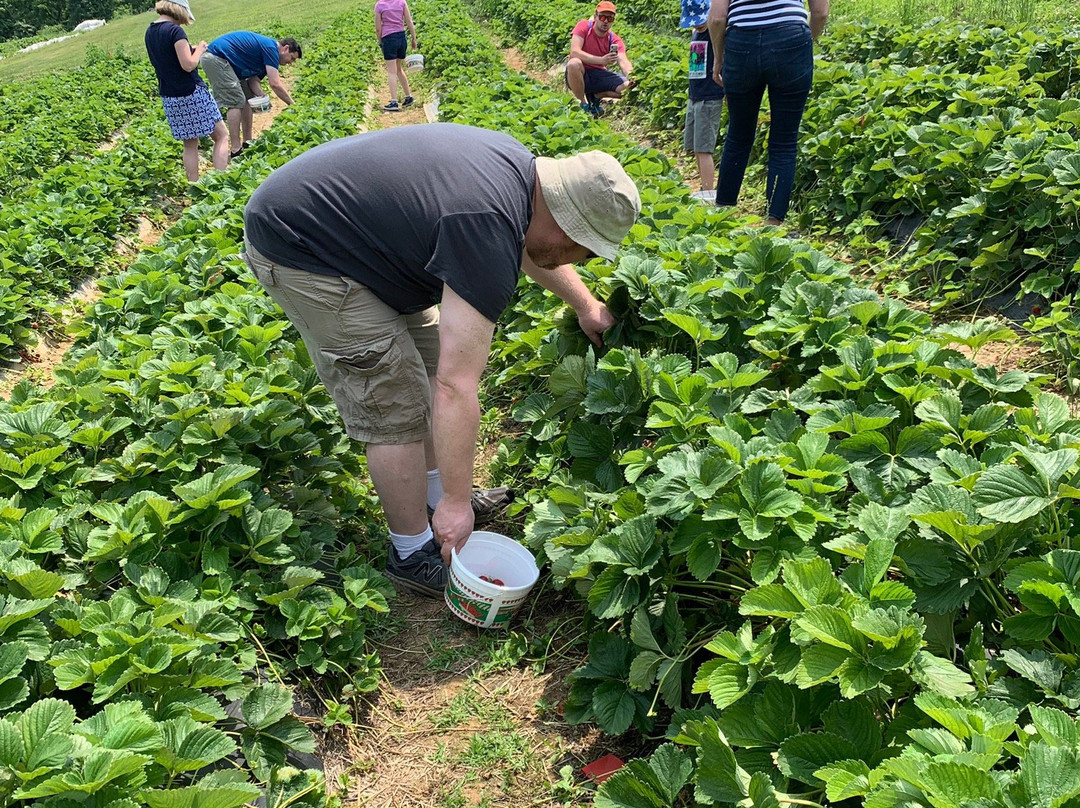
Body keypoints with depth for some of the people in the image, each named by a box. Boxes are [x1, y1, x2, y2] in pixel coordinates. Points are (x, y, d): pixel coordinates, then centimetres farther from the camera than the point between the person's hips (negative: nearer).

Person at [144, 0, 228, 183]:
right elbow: (188, 65, -20)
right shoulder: (175, 31, -15)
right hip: (192, 93, -7)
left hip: (168, 97, 8)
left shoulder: (150, 32, 10)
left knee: (190, 144, 14)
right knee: (220, 136, 2)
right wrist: (199, 50, -3)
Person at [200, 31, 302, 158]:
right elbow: (275, 84, -22)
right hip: (215, 58, -11)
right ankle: (235, 150, -13)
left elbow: (253, 81, 7)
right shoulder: (271, 48, -15)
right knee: (236, 101, -13)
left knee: (248, 98, 11)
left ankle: (247, 142, 14)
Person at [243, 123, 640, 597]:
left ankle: (435, 499, 28)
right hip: (297, 249, -10)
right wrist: (457, 503, -24)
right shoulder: (488, 234, -31)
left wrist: (585, 306, 30)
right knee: (397, 407, -8)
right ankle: (413, 554, 11)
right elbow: (457, 388, -31)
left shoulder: (521, 167, -2)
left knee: (432, 359, 14)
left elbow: (533, 245, 22)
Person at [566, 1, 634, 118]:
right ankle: (582, 103, -16)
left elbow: (623, 62, -17)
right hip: (580, 73, -4)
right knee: (574, 63, -38)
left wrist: (632, 76, -41)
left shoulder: (615, 40, -2)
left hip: (599, 75, 4)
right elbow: (574, 52, -26)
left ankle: (595, 96, 9)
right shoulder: (584, 26, -11)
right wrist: (601, 60, -37)